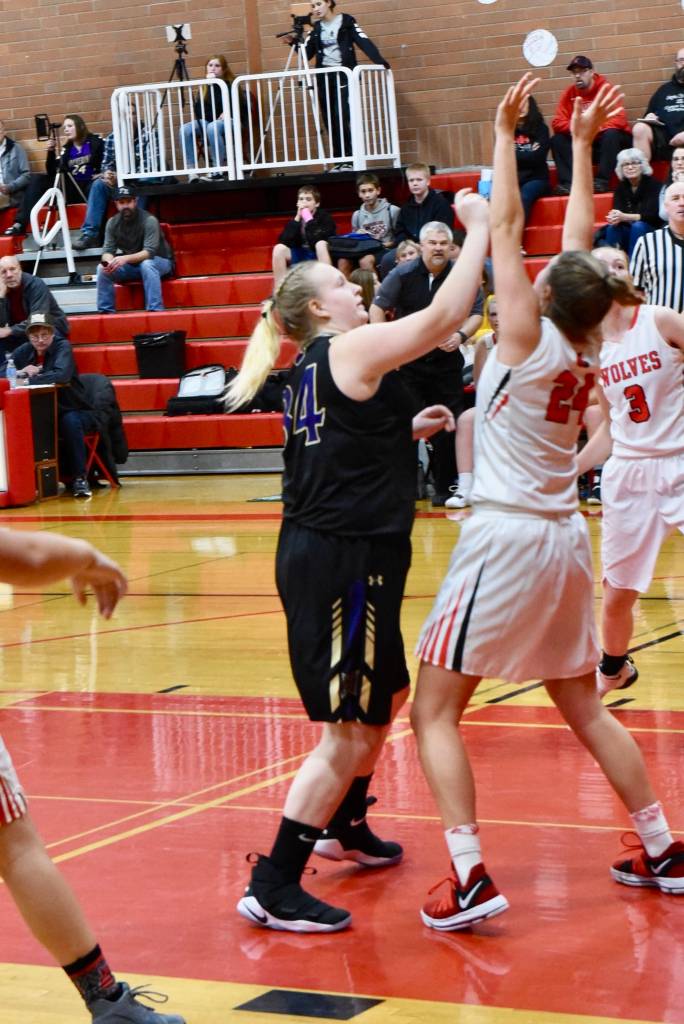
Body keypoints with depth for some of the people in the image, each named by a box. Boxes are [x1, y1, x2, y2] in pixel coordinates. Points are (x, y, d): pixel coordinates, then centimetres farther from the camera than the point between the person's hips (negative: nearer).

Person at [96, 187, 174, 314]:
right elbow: (108, 250, -8)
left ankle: (155, 310, -38)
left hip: (159, 262, -5)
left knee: (146, 264, -38)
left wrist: (126, 258, -46)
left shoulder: (149, 220, -22)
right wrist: (109, 261, -34)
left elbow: (149, 252, -30)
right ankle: (105, 311, -12)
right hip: (131, 265, 5)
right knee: (102, 269, -17)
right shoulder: (112, 222, -6)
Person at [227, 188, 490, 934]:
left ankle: (343, 826, 45)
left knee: (385, 695, 28)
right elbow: (446, 314, -17)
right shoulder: (352, 349, -10)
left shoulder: (312, 371, 16)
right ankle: (273, 888, -7)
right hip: (345, 557, -10)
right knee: (350, 729, -8)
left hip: (321, 555, 10)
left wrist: (406, 431, 20)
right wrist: (478, 228, -8)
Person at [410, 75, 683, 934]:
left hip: (506, 537, -7)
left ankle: (470, 878, -14)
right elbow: (579, 240, 15)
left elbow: (505, 228, -10)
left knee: (434, 710, -3)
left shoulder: (528, 339, -12)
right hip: (563, 538, 7)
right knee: (583, 709, 18)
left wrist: (506, 132, -4)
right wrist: (582, 144, 20)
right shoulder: (584, 353, 5)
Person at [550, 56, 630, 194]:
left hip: (610, 141, -4)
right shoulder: (569, 94, 0)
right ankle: (569, 182, -28)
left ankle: (602, 181, -32)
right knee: (557, 140, -14)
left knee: (611, 133, -35)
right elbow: (558, 122, -7)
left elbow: (618, 119, -23)